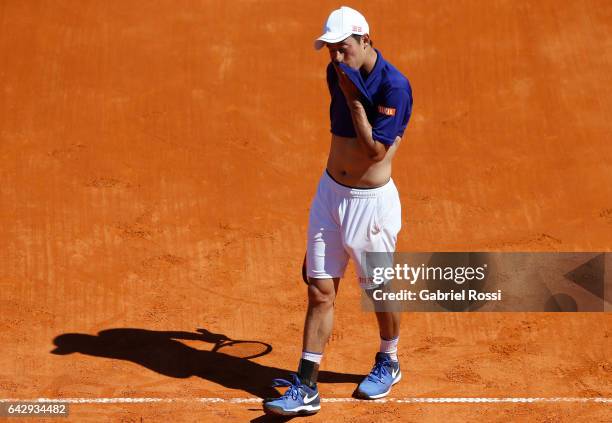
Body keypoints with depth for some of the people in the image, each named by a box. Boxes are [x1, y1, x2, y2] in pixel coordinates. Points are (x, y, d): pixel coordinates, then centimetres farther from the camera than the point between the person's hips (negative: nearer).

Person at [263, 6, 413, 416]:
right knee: (320, 291, 4)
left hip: (371, 202, -6)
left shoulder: (394, 86, -20)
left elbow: (375, 151, -23)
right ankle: (306, 388, 7)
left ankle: (388, 363, 38)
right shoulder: (337, 73, 2)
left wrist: (354, 98, -23)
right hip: (330, 193, 6)